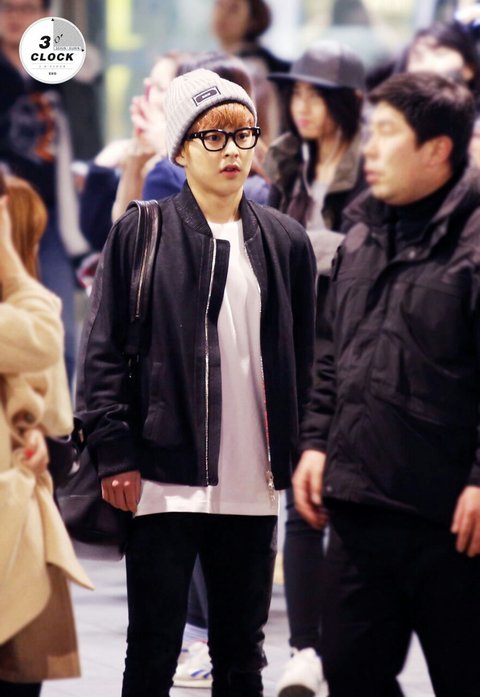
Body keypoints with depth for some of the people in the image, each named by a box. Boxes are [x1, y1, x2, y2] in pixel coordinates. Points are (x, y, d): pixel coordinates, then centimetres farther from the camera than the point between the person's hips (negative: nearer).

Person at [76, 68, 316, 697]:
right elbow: (103, 351, -2)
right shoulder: (141, 235, 0)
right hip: (165, 478, -3)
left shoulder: (286, 242, 9)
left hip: (252, 482, 3)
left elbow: (304, 361, 13)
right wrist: (115, 454, -9)